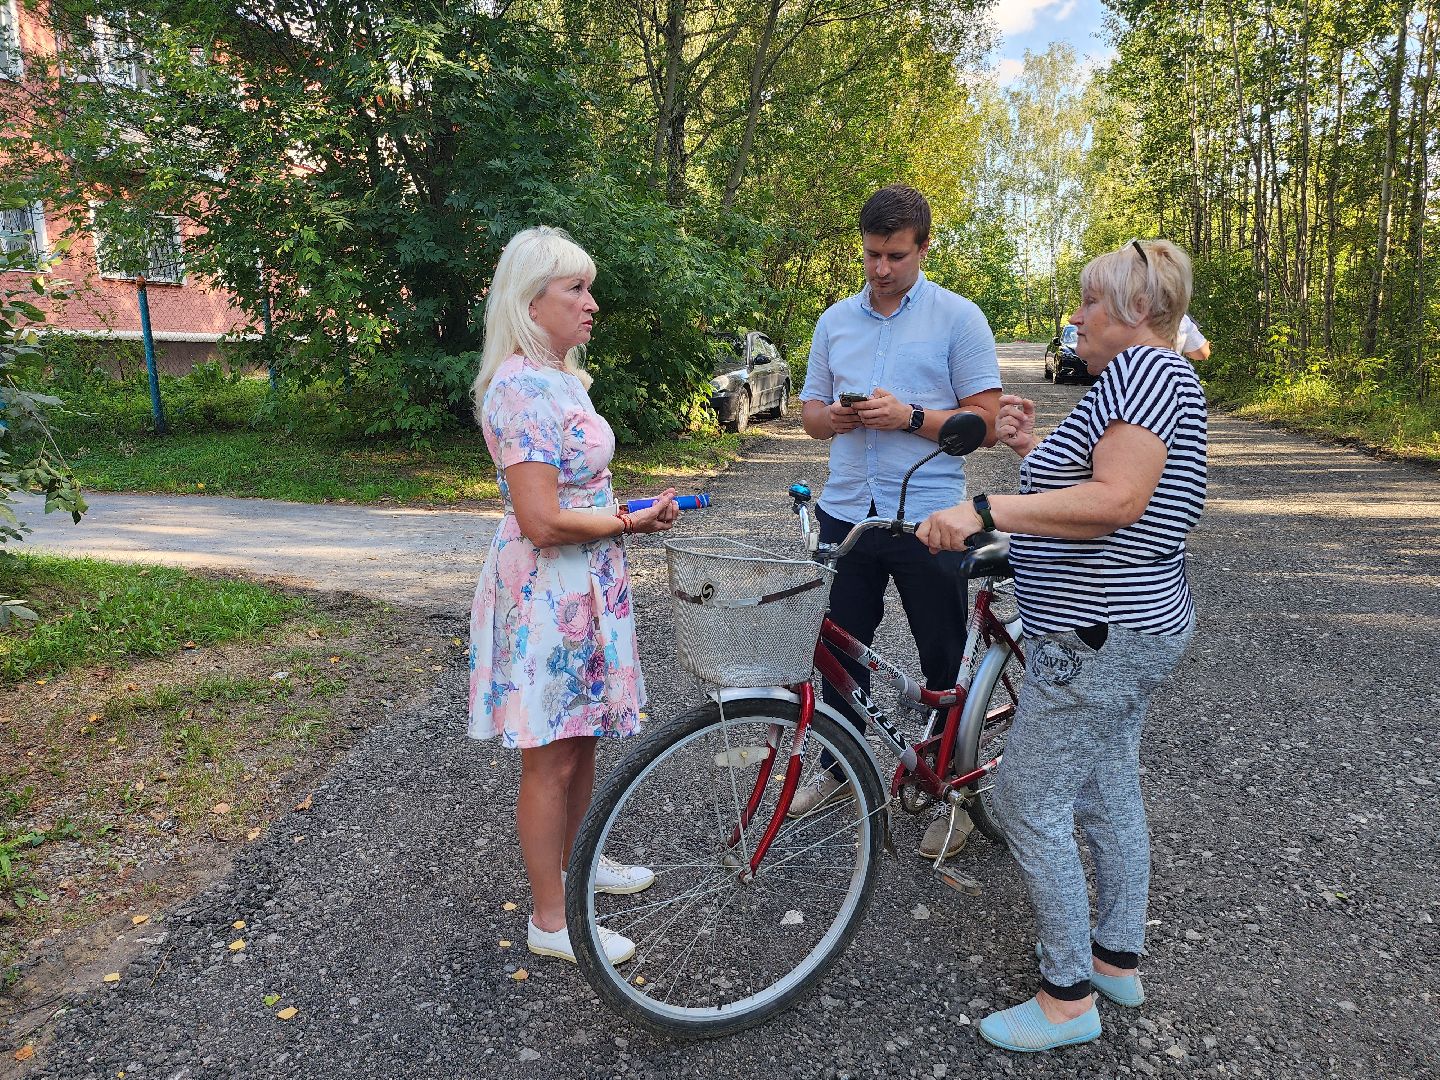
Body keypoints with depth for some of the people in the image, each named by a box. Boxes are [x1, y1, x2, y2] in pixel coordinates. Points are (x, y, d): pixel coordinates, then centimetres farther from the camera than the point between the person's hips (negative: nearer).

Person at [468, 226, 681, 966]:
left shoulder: (560, 378, 12)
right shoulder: (522, 388, -20)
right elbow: (542, 522, -25)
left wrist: (638, 513, 5)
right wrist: (631, 521, -12)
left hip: (585, 585, 10)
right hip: (544, 591, -9)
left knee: (583, 740, 22)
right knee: (551, 759, 4)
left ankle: (575, 861, 43)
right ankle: (549, 921, 21)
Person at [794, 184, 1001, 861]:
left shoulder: (958, 318, -2)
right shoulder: (835, 321, 12)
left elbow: (985, 420, -6)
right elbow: (810, 412, 15)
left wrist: (908, 416, -19)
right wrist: (834, 416, -8)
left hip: (928, 518, -4)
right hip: (847, 511, 4)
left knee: (944, 661, 7)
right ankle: (841, 766, 34)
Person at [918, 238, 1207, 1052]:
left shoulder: (1146, 367, -16)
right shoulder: (1158, 375, 17)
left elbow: (1115, 502, -29)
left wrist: (984, 511, -32)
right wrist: (1034, 448, 5)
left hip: (1098, 640, -11)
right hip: (1134, 627, 11)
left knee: (1030, 805, -2)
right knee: (1110, 793, 20)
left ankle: (1069, 997, 13)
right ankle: (1120, 958, 37)